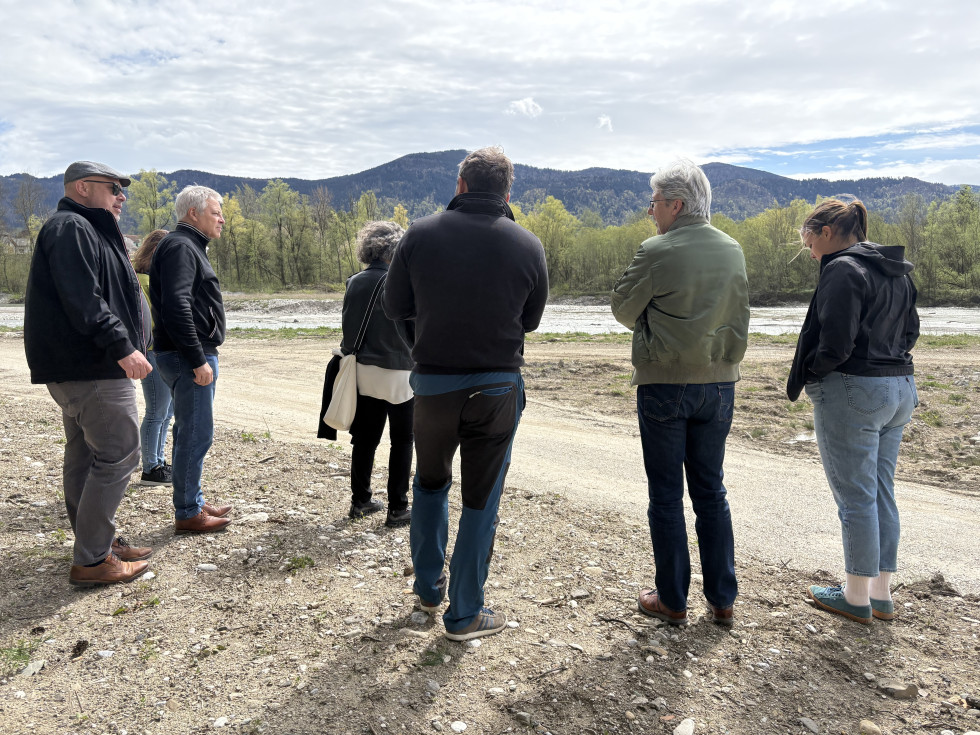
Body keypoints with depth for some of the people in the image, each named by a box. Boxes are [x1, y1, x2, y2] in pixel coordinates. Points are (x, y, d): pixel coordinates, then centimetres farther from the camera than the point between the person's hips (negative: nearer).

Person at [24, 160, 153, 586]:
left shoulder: (88, 231, 22)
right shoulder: (71, 228, -12)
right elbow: (83, 301, -24)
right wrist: (122, 347, -27)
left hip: (81, 369, 11)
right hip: (92, 370, -11)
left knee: (85, 455, 14)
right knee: (118, 455, -8)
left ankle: (99, 543, 26)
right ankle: (91, 562, -2)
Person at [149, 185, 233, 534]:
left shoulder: (189, 246, 20)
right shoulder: (180, 247, -13)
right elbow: (176, 307, -24)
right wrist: (198, 360, -24)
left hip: (193, 356, 11)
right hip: (189, 358, -11)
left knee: (190, 433, 16)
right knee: (196, 434, -5)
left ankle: (194, 502, 27)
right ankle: (187, 514, 5)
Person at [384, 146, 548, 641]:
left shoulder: (421, 234, -7)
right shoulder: (528, 246, -6)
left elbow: (394, 308, 2)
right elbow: (530, 320, 5)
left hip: (433, 382, 1)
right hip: (497, 387, -1)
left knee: (430, 483, 24)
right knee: (480, 501, 10)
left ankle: (428, 588, 35)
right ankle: (464, 615, 22)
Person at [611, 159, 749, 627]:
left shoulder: (657, 251, -13)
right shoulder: (733, 250, 5)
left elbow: (623, 310, -2)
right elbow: (739, 319, 13)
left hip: (664, 384, -5)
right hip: (719, 383, 5)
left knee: (666, 495, 6)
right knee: (711, 491, 14)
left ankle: (672, 601, 15)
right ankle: (722, 601, 20)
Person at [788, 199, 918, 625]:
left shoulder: (843, 270, -15)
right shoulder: (897, 272, 13)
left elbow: (834, 346, -20)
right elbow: (909, 332, 19)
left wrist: (800, 379, -5)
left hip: (851, 393, -9)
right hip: (899, 389, 9)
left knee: (855, 498, 1)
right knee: (882, 494, 15)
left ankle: (856, 598, 14)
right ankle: (882, 595, 25)